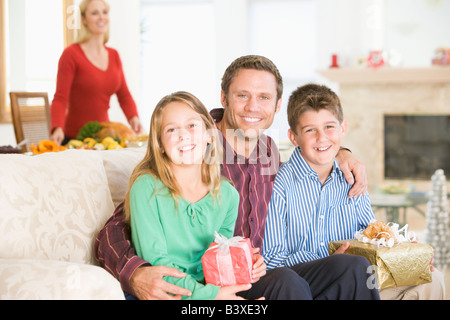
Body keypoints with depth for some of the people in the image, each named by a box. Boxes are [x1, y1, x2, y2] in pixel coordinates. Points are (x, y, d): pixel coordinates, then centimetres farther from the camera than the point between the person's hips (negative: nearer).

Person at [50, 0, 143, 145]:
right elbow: (60, 99, -16)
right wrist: (58, 128, -34)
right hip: (74, 138, -5)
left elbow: (124, 95, 7)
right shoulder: (71, 54, -9)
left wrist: (133, 117, -14)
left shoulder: (113, 55, 9)